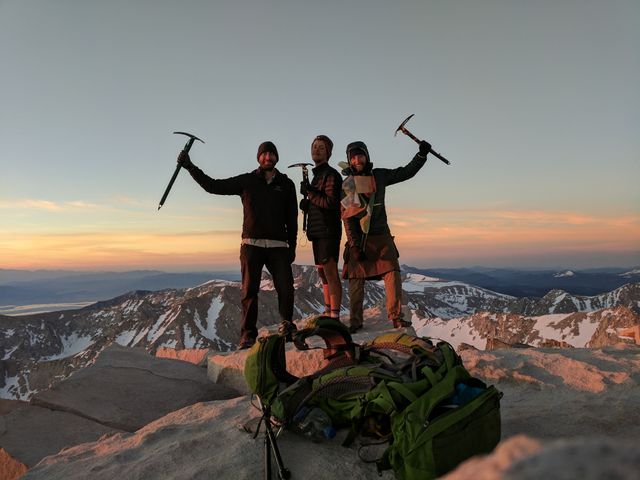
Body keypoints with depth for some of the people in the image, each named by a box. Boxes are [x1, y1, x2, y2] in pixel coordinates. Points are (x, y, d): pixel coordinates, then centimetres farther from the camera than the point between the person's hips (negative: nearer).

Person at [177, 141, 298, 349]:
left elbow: (292, 218, 12)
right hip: (251, 244, 0)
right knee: (249, 291, -1)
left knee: (286, 288, -7)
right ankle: (248, 334, 8)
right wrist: (190, 167, -2)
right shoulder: (247, 181, 7)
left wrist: (292, 246, 9)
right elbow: (214, 186, 5)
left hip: (278, 246, 0)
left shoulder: (286, 184, 10)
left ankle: (286, 325, 18)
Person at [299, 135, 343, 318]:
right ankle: (328, 312, 22)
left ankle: (335, 315, -10)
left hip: (328, 230, -10)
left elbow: (330, 202, -19)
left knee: (330, 272, -11)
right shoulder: (317, 175, 21)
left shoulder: (330, 174, -7)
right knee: (322, 272, 13)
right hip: (317, 231, 10)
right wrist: (306, 202, 5)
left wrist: (308, 193, -12)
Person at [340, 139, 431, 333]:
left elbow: (406, 172, 16)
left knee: (392, 273, -10)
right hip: (358, 238, -2)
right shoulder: (346, 185, -1)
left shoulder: (379, 176, 7)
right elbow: (347, 217, -6)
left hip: (381, 236, 2)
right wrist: (354, 245, -13)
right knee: (356, 280, -2)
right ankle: (355, 322, 8)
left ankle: (395, 316, -4)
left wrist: (422, 154, 3)